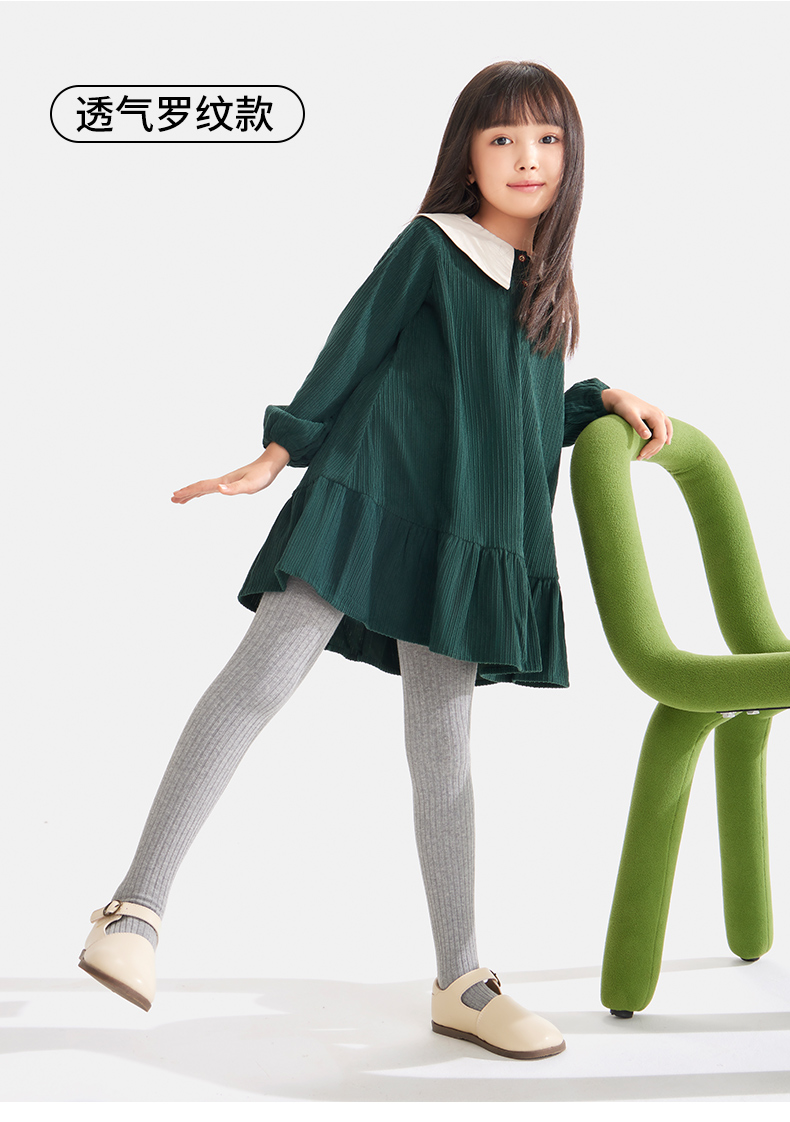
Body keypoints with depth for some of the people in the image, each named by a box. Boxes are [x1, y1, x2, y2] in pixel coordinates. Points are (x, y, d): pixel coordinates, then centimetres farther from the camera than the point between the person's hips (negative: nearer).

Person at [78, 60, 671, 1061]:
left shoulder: (548, 287, 19)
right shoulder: (431, 247, 1)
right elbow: (351, 357, 0)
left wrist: (606, 401, 17)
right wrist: (281, 452, -4)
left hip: (462, 536, 6)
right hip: (370, 494, -5)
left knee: (442, 747, 7)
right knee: (263, 672, -18)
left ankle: (460, 984, 13)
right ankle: (138, 909, -13)